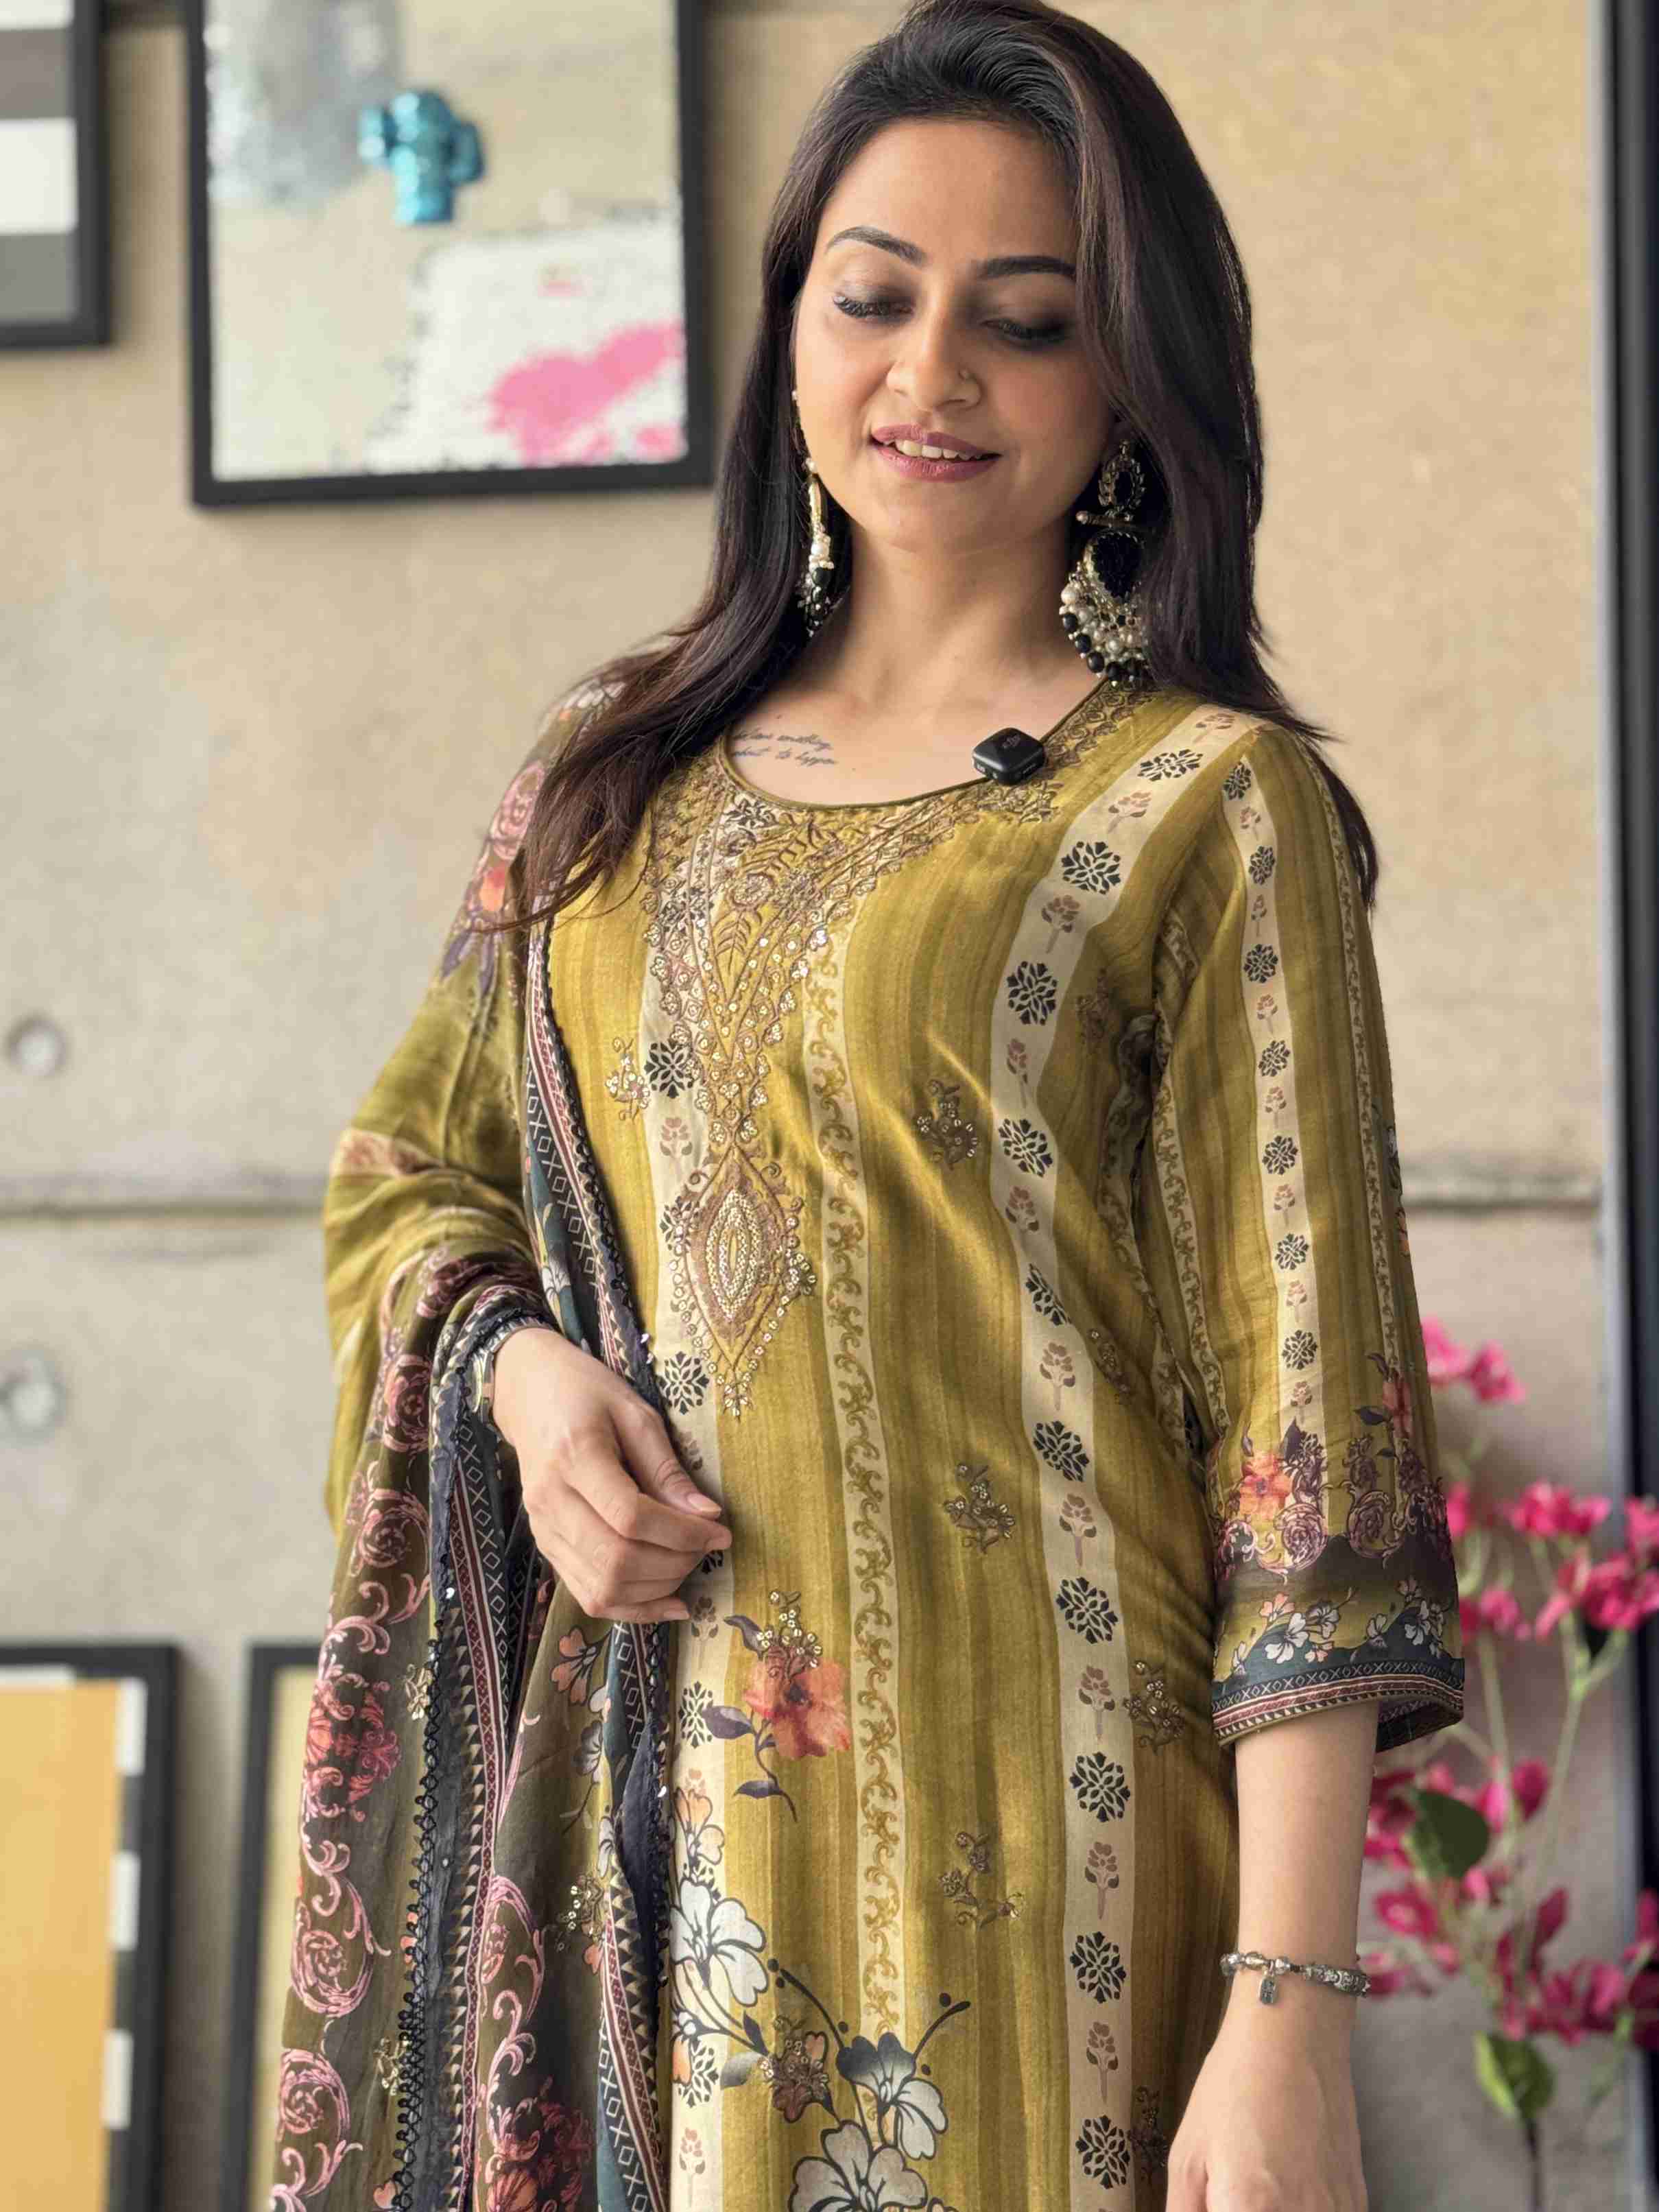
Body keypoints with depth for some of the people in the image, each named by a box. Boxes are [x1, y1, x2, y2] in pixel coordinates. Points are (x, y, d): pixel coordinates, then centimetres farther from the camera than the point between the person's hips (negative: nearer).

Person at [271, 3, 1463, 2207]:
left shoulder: (1208, 810, -5)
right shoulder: (622, 765, 11)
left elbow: (1306, 1435, -9)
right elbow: (409, 1173, 19)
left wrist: (1294, 2013, -16)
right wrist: (523, 1371, -5)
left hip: (992, 1818, -4)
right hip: (616, 1806, 4)